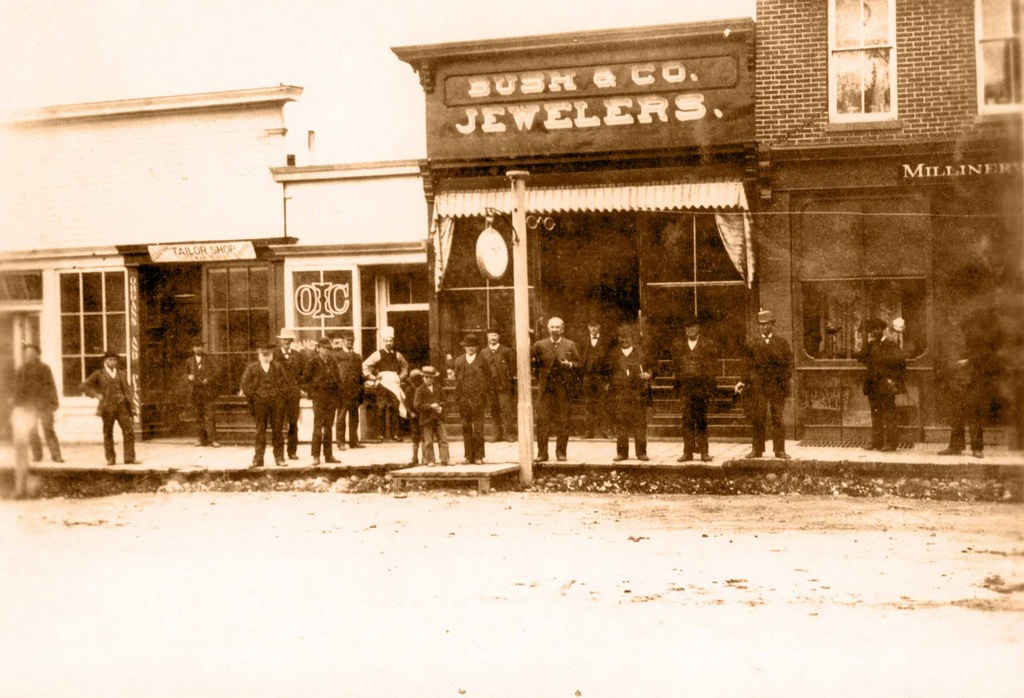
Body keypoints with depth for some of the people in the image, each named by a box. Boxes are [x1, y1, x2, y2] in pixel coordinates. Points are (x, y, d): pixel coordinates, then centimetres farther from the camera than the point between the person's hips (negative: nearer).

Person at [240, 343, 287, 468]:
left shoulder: (278, 367, 10)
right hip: (260, 403, -1)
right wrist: (252, 397, -2)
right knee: (260, 431, 0)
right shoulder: (252, 368, 4)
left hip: (277, 402, 1)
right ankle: (258, 459, 2)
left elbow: (285, 382, 12)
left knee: (277, 431, 3)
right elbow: (245, 384, 3)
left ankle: (279, 458, 8)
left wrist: (281, 395, 1)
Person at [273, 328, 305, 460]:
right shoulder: (274, 354, 2)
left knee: (293, 423, 3)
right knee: (279, 423, -3)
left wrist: (300, 385, 5)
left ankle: (292, 451, 9)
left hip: (294, 393, 2)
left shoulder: (298, 355, 11)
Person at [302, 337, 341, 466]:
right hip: (319, 398, -5)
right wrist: (312, 392, -7)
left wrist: (337, 391, 9)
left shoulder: (333, 362, 12)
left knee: (329, 427, 9)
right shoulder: (313, 362, -4)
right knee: (318, 427, -7)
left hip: (332, 398, 5)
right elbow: (305, 380, -1)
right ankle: (316, 456, -5)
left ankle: (328, 455, 13)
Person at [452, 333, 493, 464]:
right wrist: (457, 399, 3)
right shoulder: (459, 362, 10)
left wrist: (485, 400, -1)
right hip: (463, 398, 2)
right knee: (466, 428, 5)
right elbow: (456, 380, 11)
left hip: (478, 399, -2)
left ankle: (478, 456, 1)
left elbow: (488, 380, 5)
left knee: (478, 429, -4)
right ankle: (469, 456, 9)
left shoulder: (482, 362, 5)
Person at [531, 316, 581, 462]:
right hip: (545, 386, 0)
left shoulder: (570, 345, 6)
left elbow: (578, 363, 7)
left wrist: (570, 364, -13)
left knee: (563, 421, 3)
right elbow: (530, 360, 6)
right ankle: (542, 452, 3)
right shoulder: (540, 345, 6)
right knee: (542, 420, -2)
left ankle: (561, 452, 12)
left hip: (563, 386, 0)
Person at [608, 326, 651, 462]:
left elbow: (649, 368, 11)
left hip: (638, 393, -1)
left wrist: (648, 374, -9)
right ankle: (622, 452, 8)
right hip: (619, 394, 1)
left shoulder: (640, 354, 9)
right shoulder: (613, 355, 11)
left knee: (640, 424, -1)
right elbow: (607, 372, 13)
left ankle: (641, 452, 4)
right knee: (621, 424, 1)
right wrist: (610, 384, 0)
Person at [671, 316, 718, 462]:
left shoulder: (707, 344, 5)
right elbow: (675, 365, 12)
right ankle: (687, 451, 2)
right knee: (687, 420, 0)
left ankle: (704, 451, 6)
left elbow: (713, 366, 2)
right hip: (685, 386, 2)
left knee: (701, 420, 1)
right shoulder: (678, 345, 12)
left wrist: (709, 386, -6)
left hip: (701, 385, -2)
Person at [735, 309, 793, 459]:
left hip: (777, 386, -1)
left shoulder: (782, 343, 8)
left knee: (777, 418, -1)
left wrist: (784, 381, -7)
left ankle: (780, 450, 2)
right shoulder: (752, 345, 11)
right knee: (758, 419, 1)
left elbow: (789, 364, 5)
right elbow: (747, 365, 7)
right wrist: (744, 382, -5)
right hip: (758, 387, 1)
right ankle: (757, 449, 6)